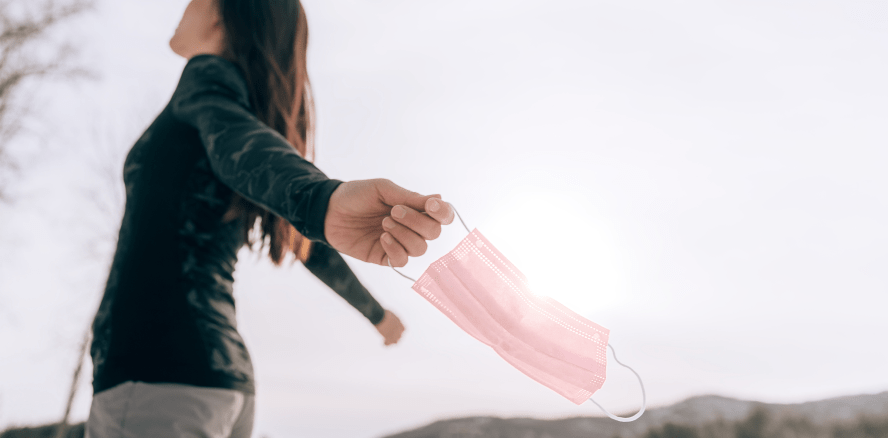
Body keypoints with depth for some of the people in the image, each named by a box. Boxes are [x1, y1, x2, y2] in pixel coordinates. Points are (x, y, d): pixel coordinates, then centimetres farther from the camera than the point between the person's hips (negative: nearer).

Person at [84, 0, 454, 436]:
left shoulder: (210, 75, 2)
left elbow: (237, 142, -22)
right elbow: (308, 246, 30)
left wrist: (323, 199, -44)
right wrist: (374, 310, 45)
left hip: (153, 375, -8)